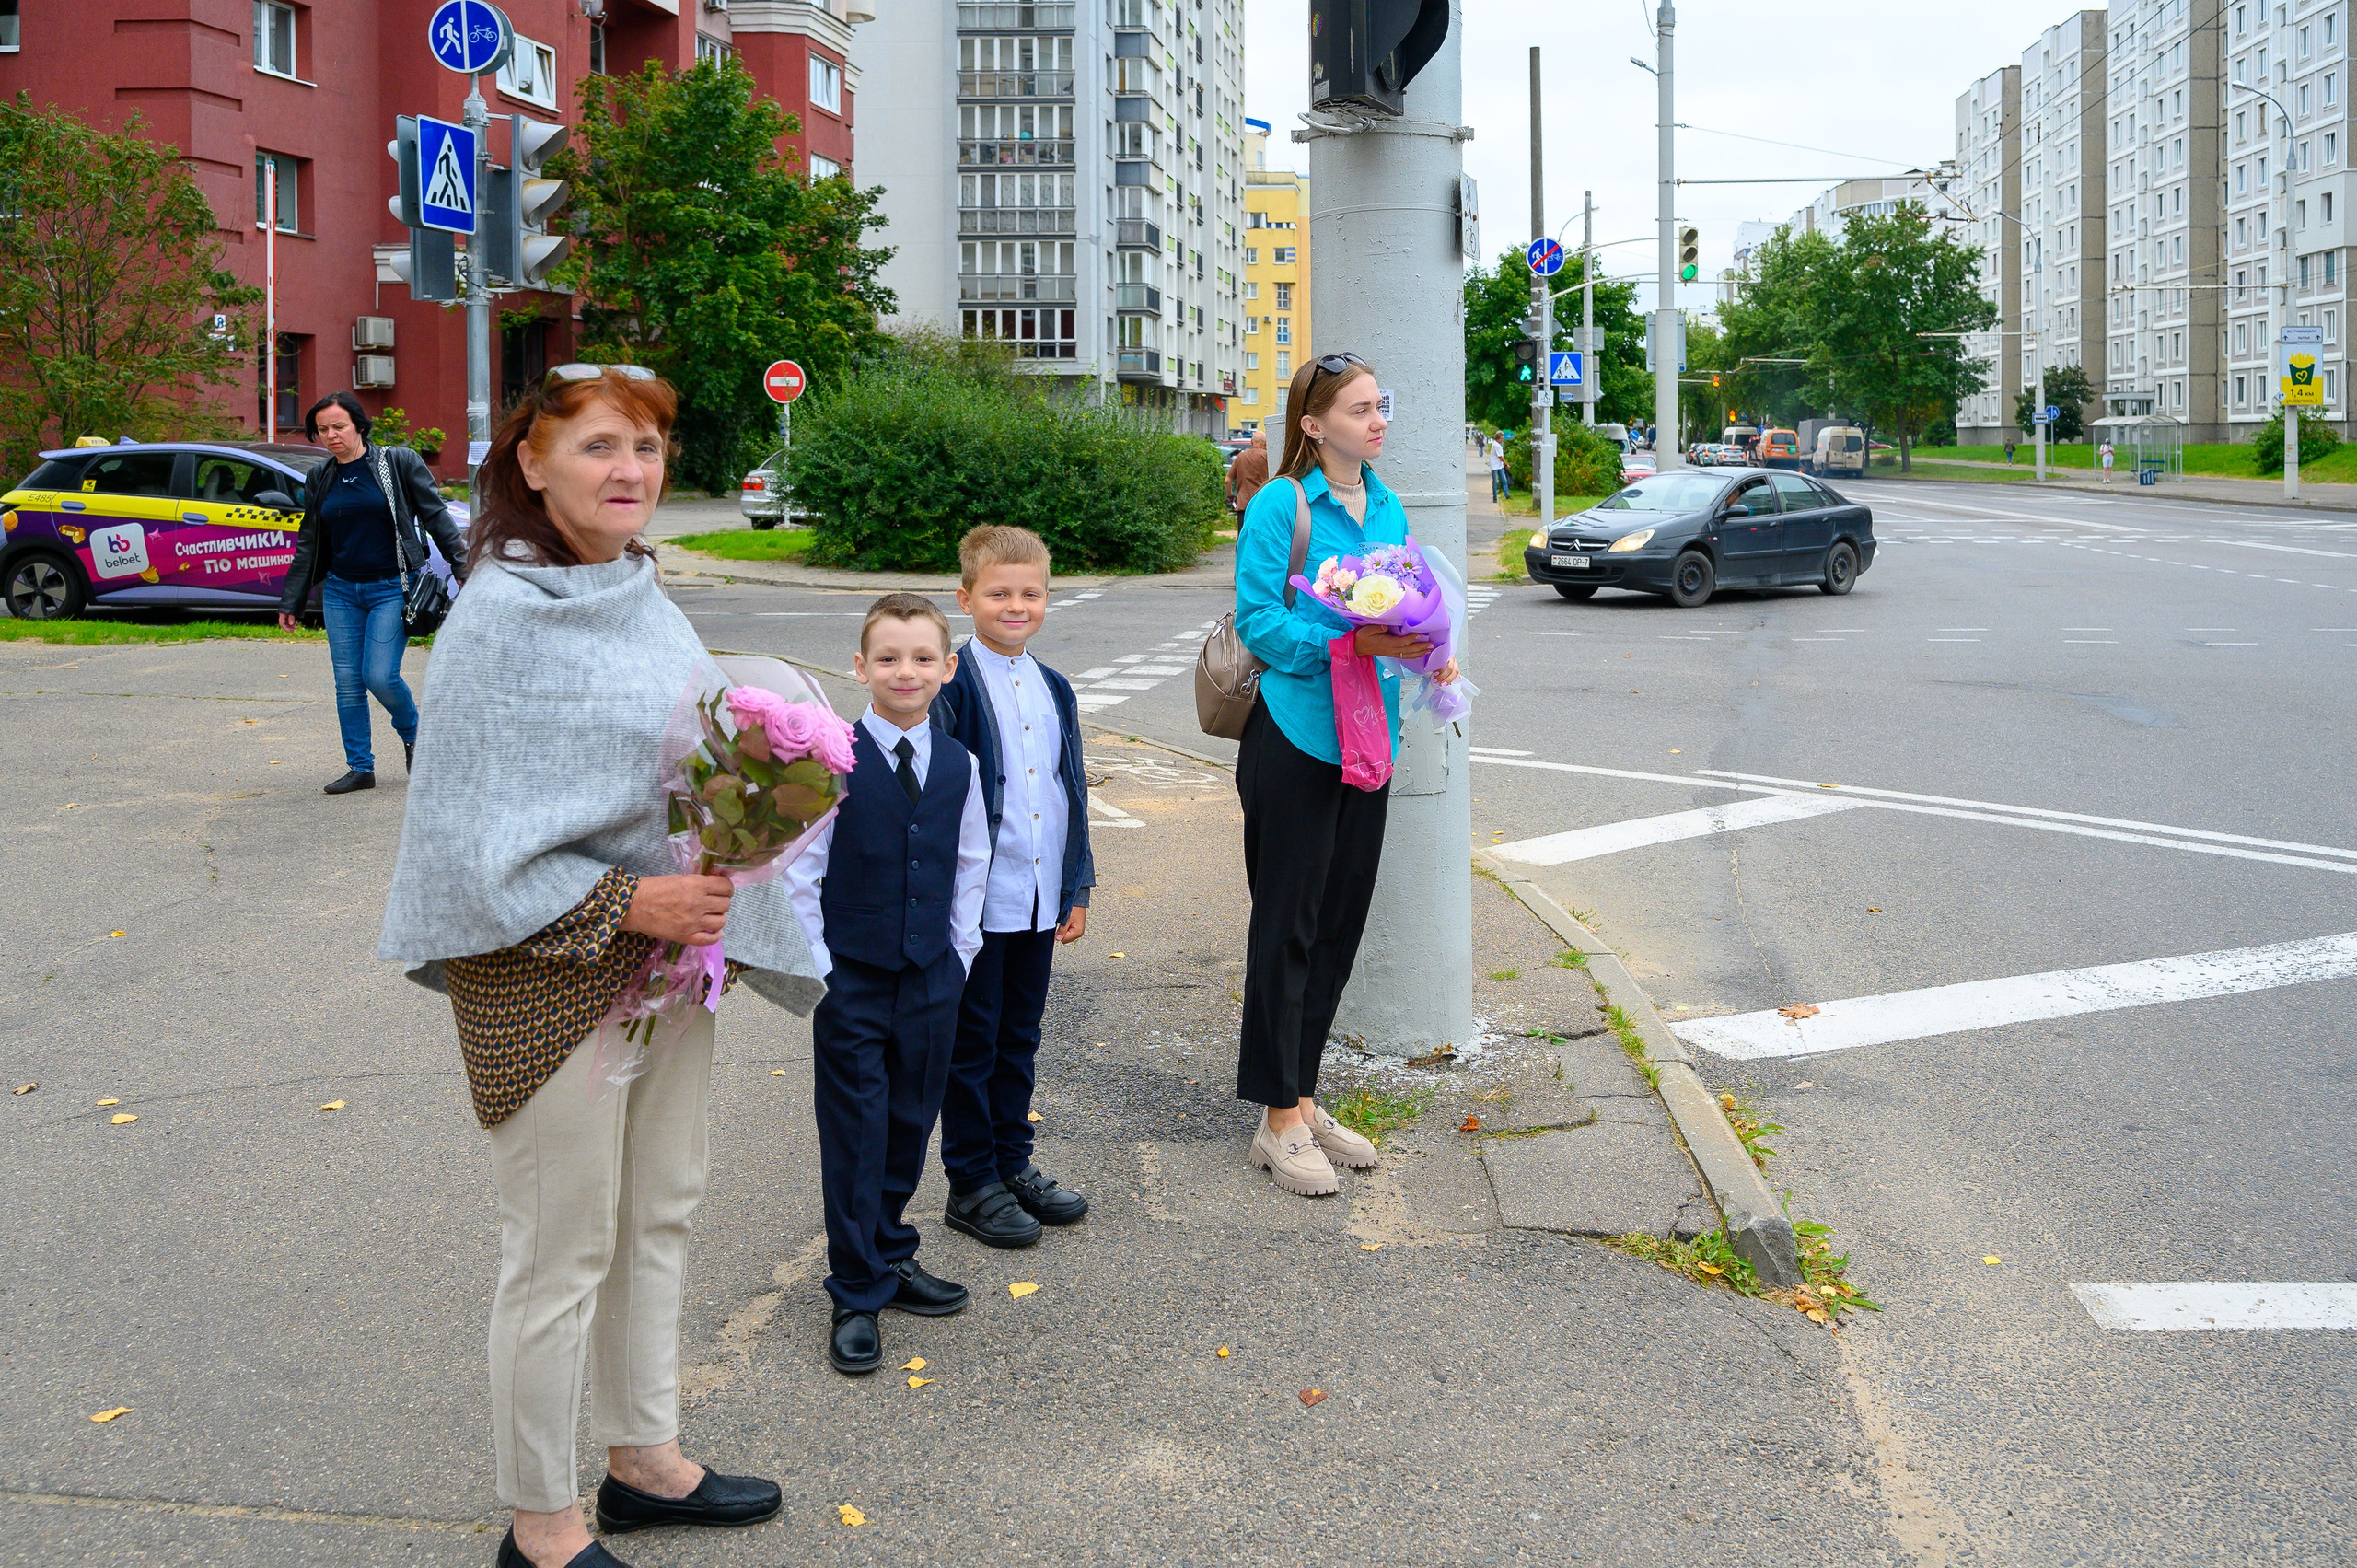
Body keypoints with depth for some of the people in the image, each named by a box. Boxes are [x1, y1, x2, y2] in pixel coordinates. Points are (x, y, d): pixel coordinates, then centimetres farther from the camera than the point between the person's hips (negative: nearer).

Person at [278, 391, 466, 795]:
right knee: (348, 683, 3)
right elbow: (308, 545, 16)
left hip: (391, 588, -5)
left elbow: (436, 517, -2)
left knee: (379, 675, -13)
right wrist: (290, 601, 16)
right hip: (340, 591, 5)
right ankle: (360, 768, 13)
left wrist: (463, 568, -7)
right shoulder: (320, 479, 9)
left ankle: (411, 731, 17)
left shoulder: (400, 463, -4)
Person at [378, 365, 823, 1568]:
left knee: (660, 1216, 19)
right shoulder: (498, 616, -17)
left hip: (666, 948, 8)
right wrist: (626, 904, -22)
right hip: (549, 973, -8)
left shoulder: (641, 593, 6)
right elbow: (473, 835, -18)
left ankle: (645, 1459, 36)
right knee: (561, 1253, 3)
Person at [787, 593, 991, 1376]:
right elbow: (800, 874, -8)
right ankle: (857, 1295, 13)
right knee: (854, 1135, 2)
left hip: (932, 977, 4)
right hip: (851, 980, -4)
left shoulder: (959, 765, 1)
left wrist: (958, 953, 7)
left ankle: (892, 1255, 32)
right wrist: (819, 969, -9)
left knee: (910, 1125, 13)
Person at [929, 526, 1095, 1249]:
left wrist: (1078, 887, 12)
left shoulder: (1054, 689, 10)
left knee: (1019, 1039, 15)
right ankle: (972, 1184, 14)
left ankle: (1013, 1163, 27)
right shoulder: (952, 687, -10)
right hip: (976, 902, -6)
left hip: (1040, 900, 6)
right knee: (972, 1044, 4)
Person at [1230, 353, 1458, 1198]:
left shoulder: (1387, 507, 11)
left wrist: (1426, 651, -3)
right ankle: (1280, 1119, 8)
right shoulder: (1280, 506, -9)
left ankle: (1300, 1100, 24)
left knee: (1340, 922, 12)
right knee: (1287, 926, -1)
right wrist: (1352, 642, -24)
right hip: (1295, 738, -7)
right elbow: (1258, 621, -14)